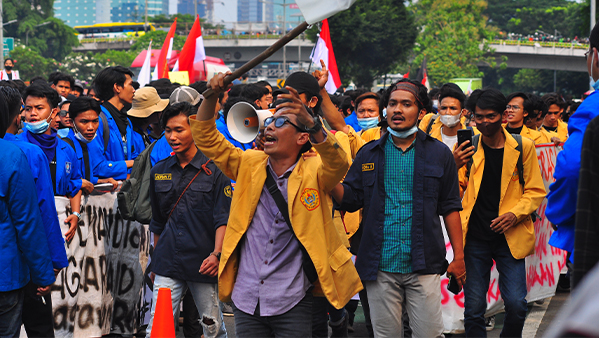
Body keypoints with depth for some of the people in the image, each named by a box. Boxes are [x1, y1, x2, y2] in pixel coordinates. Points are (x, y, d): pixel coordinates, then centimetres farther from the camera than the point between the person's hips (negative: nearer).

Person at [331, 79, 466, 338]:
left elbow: (450, 207, 6)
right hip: (380, 266, 1)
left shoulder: (438, 154, 5)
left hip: (424, 266, -1)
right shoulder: (369, 154, 8)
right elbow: (349, 200, 5)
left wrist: (458, 256, 2)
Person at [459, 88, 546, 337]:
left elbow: (535, 191, 6)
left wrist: (515, 214, -11)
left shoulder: (522, 147, 2)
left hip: (510, 237, -1)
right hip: (475, 237, 1)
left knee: (516, 305, -8)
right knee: (474, 309, 1)